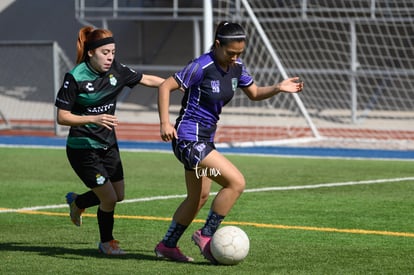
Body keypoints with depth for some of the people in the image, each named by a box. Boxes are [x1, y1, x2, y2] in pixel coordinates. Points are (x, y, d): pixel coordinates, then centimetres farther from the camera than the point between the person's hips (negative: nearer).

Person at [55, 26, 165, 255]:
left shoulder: (116, 71, -4)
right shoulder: (75, 78, -20)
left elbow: (147, 80, 10)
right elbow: (62, 117, -18)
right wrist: (94, 119, -31)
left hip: (108, 144, 7)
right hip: (82, 148, -7)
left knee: (118, 195, 13)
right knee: (109, 198, -6)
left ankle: (77, 202, 41)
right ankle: (106, 242, 20)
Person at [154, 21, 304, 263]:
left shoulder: (236, 67, 3)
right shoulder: (202, 66, -19)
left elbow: (254, 93, 17)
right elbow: (166, 87, -15)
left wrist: (278, 88, -2)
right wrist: (165, 122, -23)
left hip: (205, 140, 9)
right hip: (189, 139, -9)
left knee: (199, 197, 19)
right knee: (236, 182, -17)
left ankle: (167, 246, 33)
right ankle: (206, 235, -4)